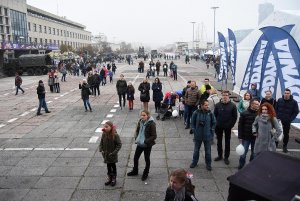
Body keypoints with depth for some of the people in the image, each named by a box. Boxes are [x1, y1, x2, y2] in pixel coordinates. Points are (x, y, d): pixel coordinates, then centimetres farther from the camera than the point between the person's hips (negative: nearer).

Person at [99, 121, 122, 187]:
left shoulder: (115, 135, -21)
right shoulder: (104, 135, -8)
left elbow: (119, 144, -17)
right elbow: (101, 143, 5)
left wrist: (114, 152, -21)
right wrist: (101, 150, -8)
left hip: (113, 155, -4)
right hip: (106, 155, 4)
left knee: (113, 166, 14)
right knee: (108, 166, 18)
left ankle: (114, 179, 31)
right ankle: (109, 178, 36)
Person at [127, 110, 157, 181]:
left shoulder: (151, 124, -20)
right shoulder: (140, 122, -3)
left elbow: (154, 136, -18)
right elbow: (137, 130, 13)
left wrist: (145, 141, -23)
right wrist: (136, 138, -3)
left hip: (147, 145, -6)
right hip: (139, 143, 6)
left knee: (147, 159, 13)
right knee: (135, 158, 16)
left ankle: (145, 174, 33)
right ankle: (135, 171, 40)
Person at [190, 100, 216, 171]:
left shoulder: (210, 113, -9)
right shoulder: (196, 113, -11)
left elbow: (214, 123, 4)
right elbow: (192, 122, 0)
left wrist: (211, 131, 0)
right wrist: (194, 131, -3)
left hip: (207, 136, 0)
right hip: (198, 135, 0)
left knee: (208, 150, 11)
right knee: (196, 149, 16)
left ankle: (208, 164, 29)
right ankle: (194, 162, 35)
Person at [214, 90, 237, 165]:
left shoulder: (232, 105, -7)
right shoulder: (218, 105, -3)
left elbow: (235, 117, -3)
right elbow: (214, 115, 3)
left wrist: (231, 125, -7)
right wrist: (216, 124, -2)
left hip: (228, 127, -2)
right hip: (219, 127, 2)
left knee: (227, 142, 9)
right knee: (219, 141, 13)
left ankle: (226, 157, 20)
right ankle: (220, 155, 28)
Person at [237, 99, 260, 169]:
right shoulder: (244, 113, -8)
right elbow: (240, 126, -5)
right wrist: (240, 137, -7)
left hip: (256, 138, 2)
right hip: (246, 137, -2)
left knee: (254, 153, 14)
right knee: (243, 153, 6)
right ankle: (240, 167, 21)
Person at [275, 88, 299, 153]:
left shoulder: (294, 102, -6)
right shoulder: (279, 100, -1)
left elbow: (296, 112, -3)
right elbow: (276, 109, 5)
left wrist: (290, 119, -12)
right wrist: (276, 117, -4)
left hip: (287, 122, -1)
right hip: (278, 120, 1)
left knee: (286, 134, 10)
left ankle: (285, 146, 25)